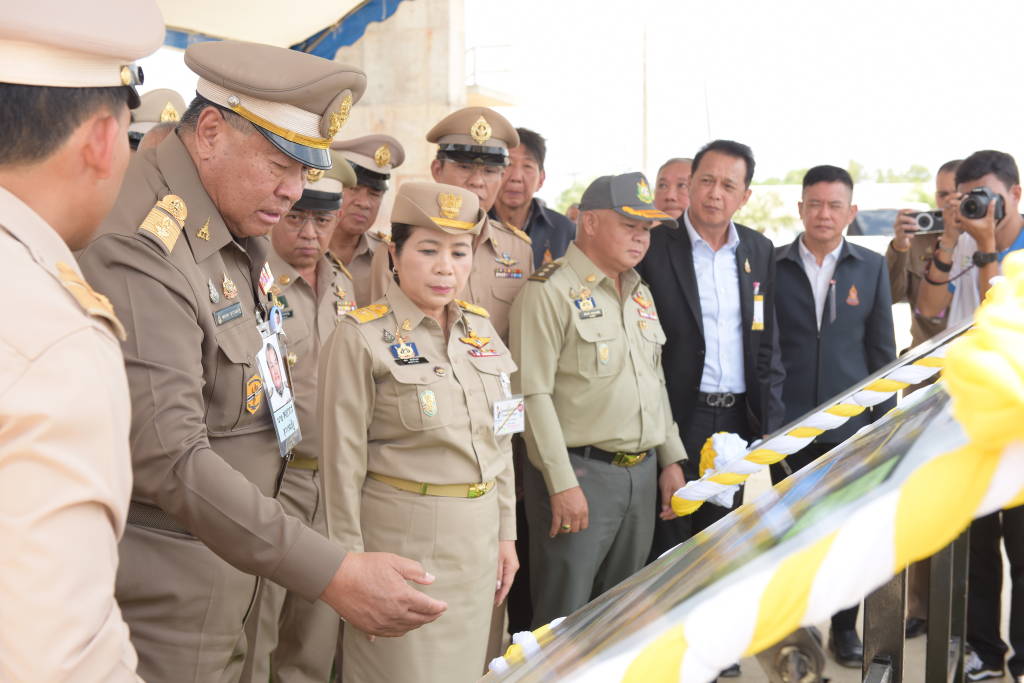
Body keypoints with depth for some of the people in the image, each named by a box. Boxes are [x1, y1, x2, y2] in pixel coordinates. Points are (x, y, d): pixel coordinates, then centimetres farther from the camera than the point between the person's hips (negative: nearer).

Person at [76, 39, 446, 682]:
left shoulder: (238, 233, 5)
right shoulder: (142, 252, -24)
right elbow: (169, 460, -30)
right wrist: (332, 574, -33)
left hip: (232, 552, 9)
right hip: (167, 578, -8)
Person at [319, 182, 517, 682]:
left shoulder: (481, 329, 7)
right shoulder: (361, 337, -11)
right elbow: (344, 459, -10)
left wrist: (505, 531, 12)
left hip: (479, 534, 6)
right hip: (403, 536, -6)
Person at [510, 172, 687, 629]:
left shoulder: (640, 292, 16)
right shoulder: (550, 292, -10)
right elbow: (534, 394, -16)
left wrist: (671, 459, 16)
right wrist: (562, 484, -18)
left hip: (642, 472, 8)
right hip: (580, 472, -7)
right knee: (564, 621, -1)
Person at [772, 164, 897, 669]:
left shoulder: (872, 267, 5)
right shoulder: (772, 265, 0)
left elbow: (882, 348, 7)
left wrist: (884, 419, 3)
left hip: (850, 423, 1)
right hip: (788, 424, -1)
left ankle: (845, 628, 23)